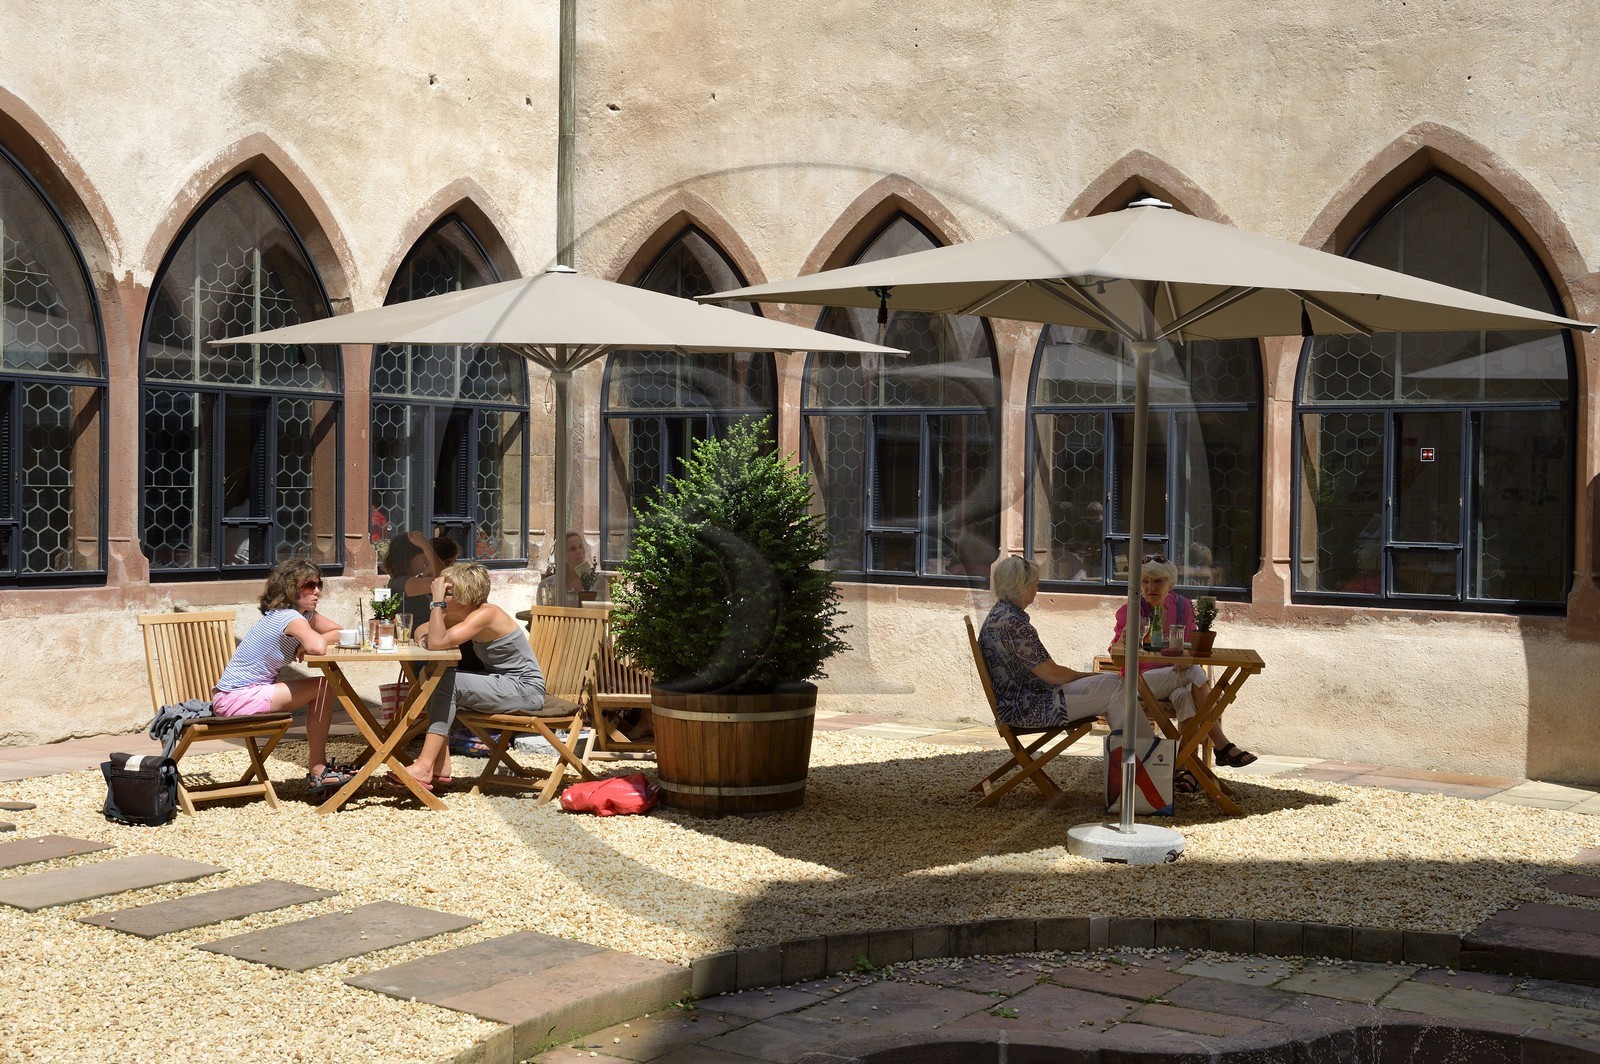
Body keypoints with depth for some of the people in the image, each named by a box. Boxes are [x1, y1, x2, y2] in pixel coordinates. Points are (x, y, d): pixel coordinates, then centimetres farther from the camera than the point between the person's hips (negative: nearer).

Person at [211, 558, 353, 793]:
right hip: (236, 698, -9)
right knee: (324, 688, -10)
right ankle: (317, 770, -2)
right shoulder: (290, 617, -19)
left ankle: (318, 763, 12)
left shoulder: (306, 615, 10)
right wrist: (311, 641, -10)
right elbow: (318, 647, -34)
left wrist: (307, 643, -6)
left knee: (323, 689, 9)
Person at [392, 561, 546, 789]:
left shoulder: (486, 614, -23)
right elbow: (422, 632, 12)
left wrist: (437, 601, -26)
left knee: (448, 682, -21)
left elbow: (438, 642, -31)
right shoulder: (459, 615, 5)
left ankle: (425, 766, -20)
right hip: (502, 682, 10)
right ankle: (440, 766, -6)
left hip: (525, 689, -10)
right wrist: (423, 636, -11)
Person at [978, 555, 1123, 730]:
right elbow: (1051, 673, -17)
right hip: (1026, 712, -11)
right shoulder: (1014, 624, -22)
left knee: (1111, 681, 14)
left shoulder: (997, 614, 11)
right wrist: (1091, 676, 0)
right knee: (1112, 685, -10)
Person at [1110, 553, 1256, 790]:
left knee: (1185, 695, -34)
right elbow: (1115, 652, -7)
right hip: (1141, 680, -3)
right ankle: (1222, 746, -26)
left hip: (1175, 677, 3)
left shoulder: (1182, 606, 7)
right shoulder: (1130, 610, -3)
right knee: (1195, 674, -29)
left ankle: (1184, 765, -37)